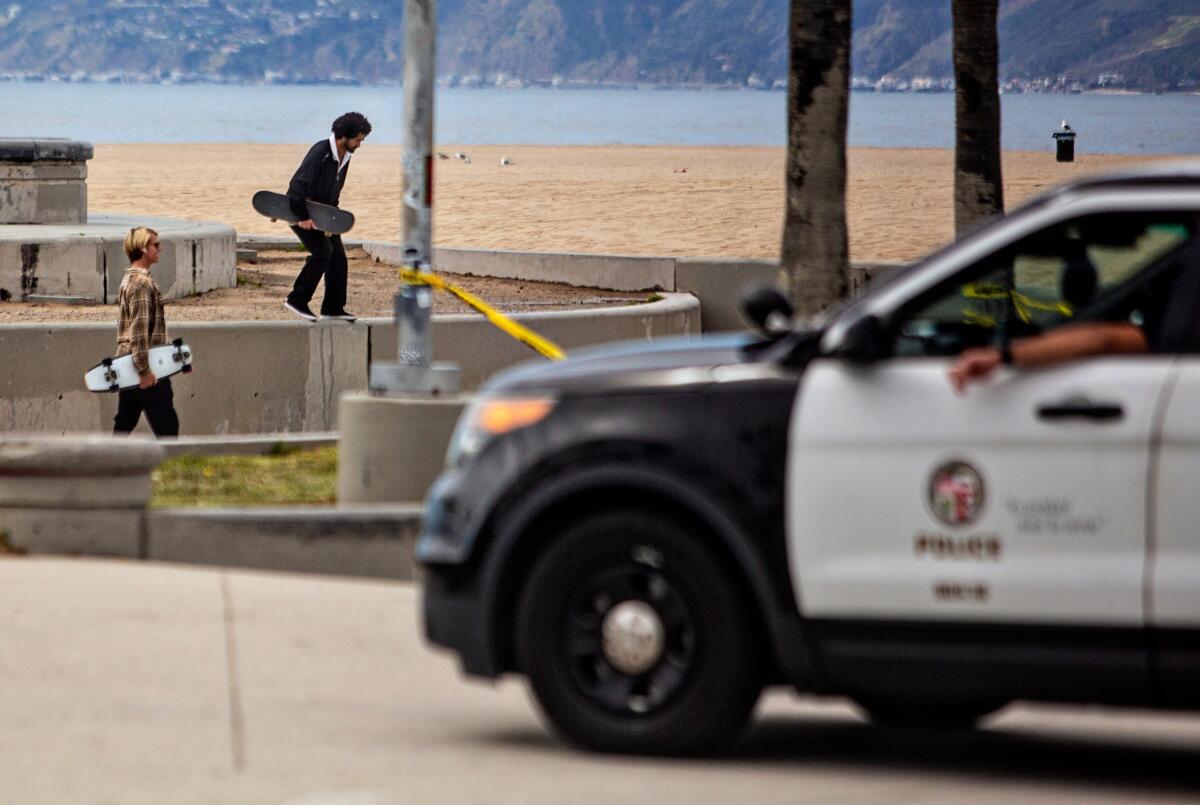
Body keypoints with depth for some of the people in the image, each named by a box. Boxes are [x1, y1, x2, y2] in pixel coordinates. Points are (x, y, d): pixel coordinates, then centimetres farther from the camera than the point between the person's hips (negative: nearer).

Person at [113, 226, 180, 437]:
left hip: (127, 362, 10)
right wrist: (145, 370, -22)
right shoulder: (142, 283, -15)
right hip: (142, 364, -10)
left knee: (124, 424, 11)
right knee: (167, 426, -6)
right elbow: (140, 329, -21)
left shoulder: (130, 279, 17)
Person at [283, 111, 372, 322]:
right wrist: (303, 217, -27)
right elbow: (299, 183, -27)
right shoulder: (320, 152, -24)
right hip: (301, 210, -9)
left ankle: (333, 308, 9)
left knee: (337, 256, 2)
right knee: (322, 251, -21)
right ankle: (297, 300, -14)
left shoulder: (345, 157, 5)